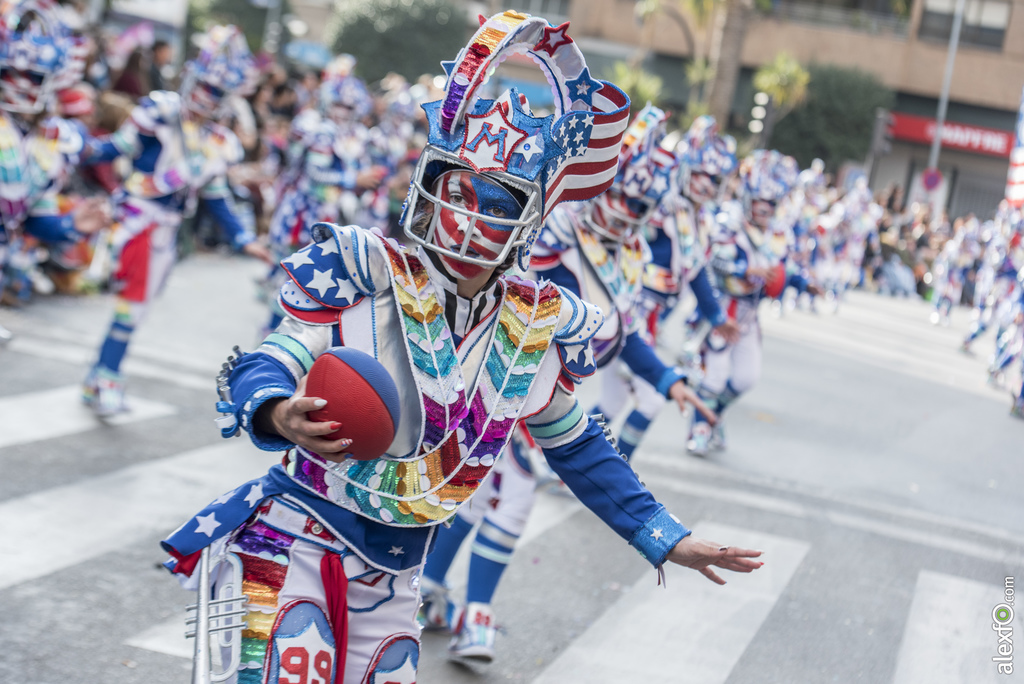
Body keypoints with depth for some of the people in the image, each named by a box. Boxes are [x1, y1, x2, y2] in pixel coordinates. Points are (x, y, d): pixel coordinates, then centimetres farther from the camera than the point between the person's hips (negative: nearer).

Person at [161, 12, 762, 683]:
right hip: (295, 547, -4)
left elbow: (577, 449, 15)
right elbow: (269, 364, -16)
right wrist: (280, 412, -40)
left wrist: (665, 537, 14)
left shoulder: (541, 328, 2)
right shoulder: (365, 270, -11)